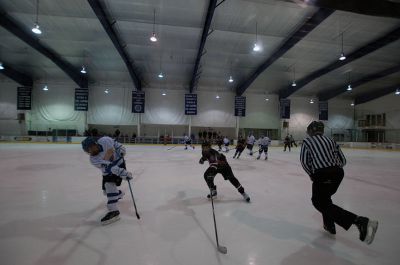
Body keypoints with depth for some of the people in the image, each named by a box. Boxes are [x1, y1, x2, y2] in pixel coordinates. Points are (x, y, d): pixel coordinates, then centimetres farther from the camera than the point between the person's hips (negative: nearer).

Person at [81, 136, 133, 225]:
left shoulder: (105, 140, -24)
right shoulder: (94, 160, -24)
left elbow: (115, 144, 1)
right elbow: (110, 167, -35)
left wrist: (121, 150, -10)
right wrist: (124, 174, -41)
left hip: (119, 163, -4)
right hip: (108, 172, 4)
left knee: (110, 184, -22)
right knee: (106, 190, 11)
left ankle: (113, 211, -23)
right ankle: (119, 194, 45)